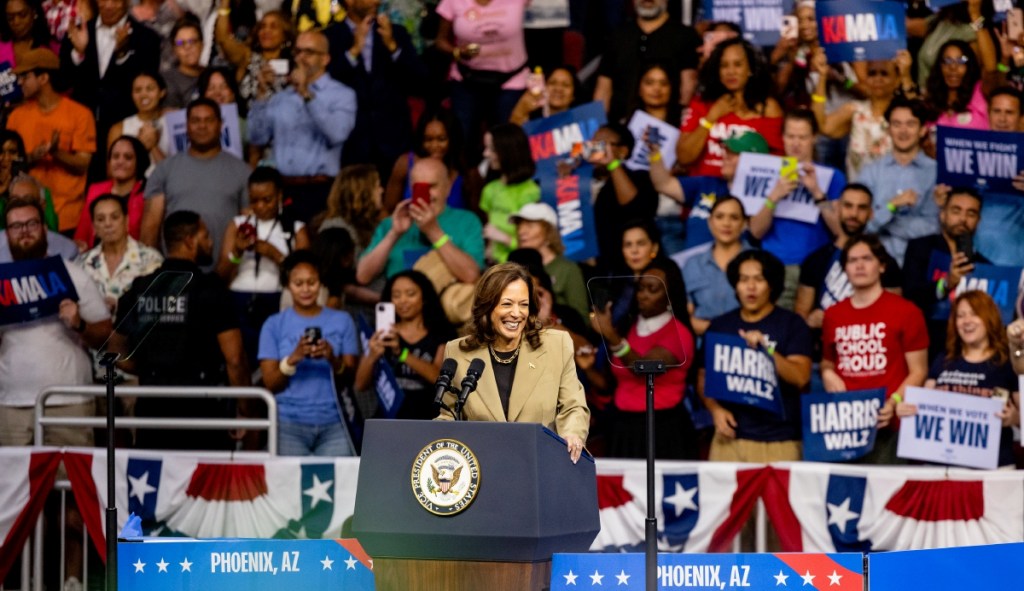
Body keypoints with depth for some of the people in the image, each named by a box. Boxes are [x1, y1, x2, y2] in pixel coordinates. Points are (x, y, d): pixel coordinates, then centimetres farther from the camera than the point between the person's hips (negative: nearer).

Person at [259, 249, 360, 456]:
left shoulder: (342, 321, 9)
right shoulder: (274, 325, 6)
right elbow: (270, 384, 1)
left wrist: (333, 360, -15)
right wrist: (293, 359, -18)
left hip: (332, 423, 1)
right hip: (289, 424, -1)